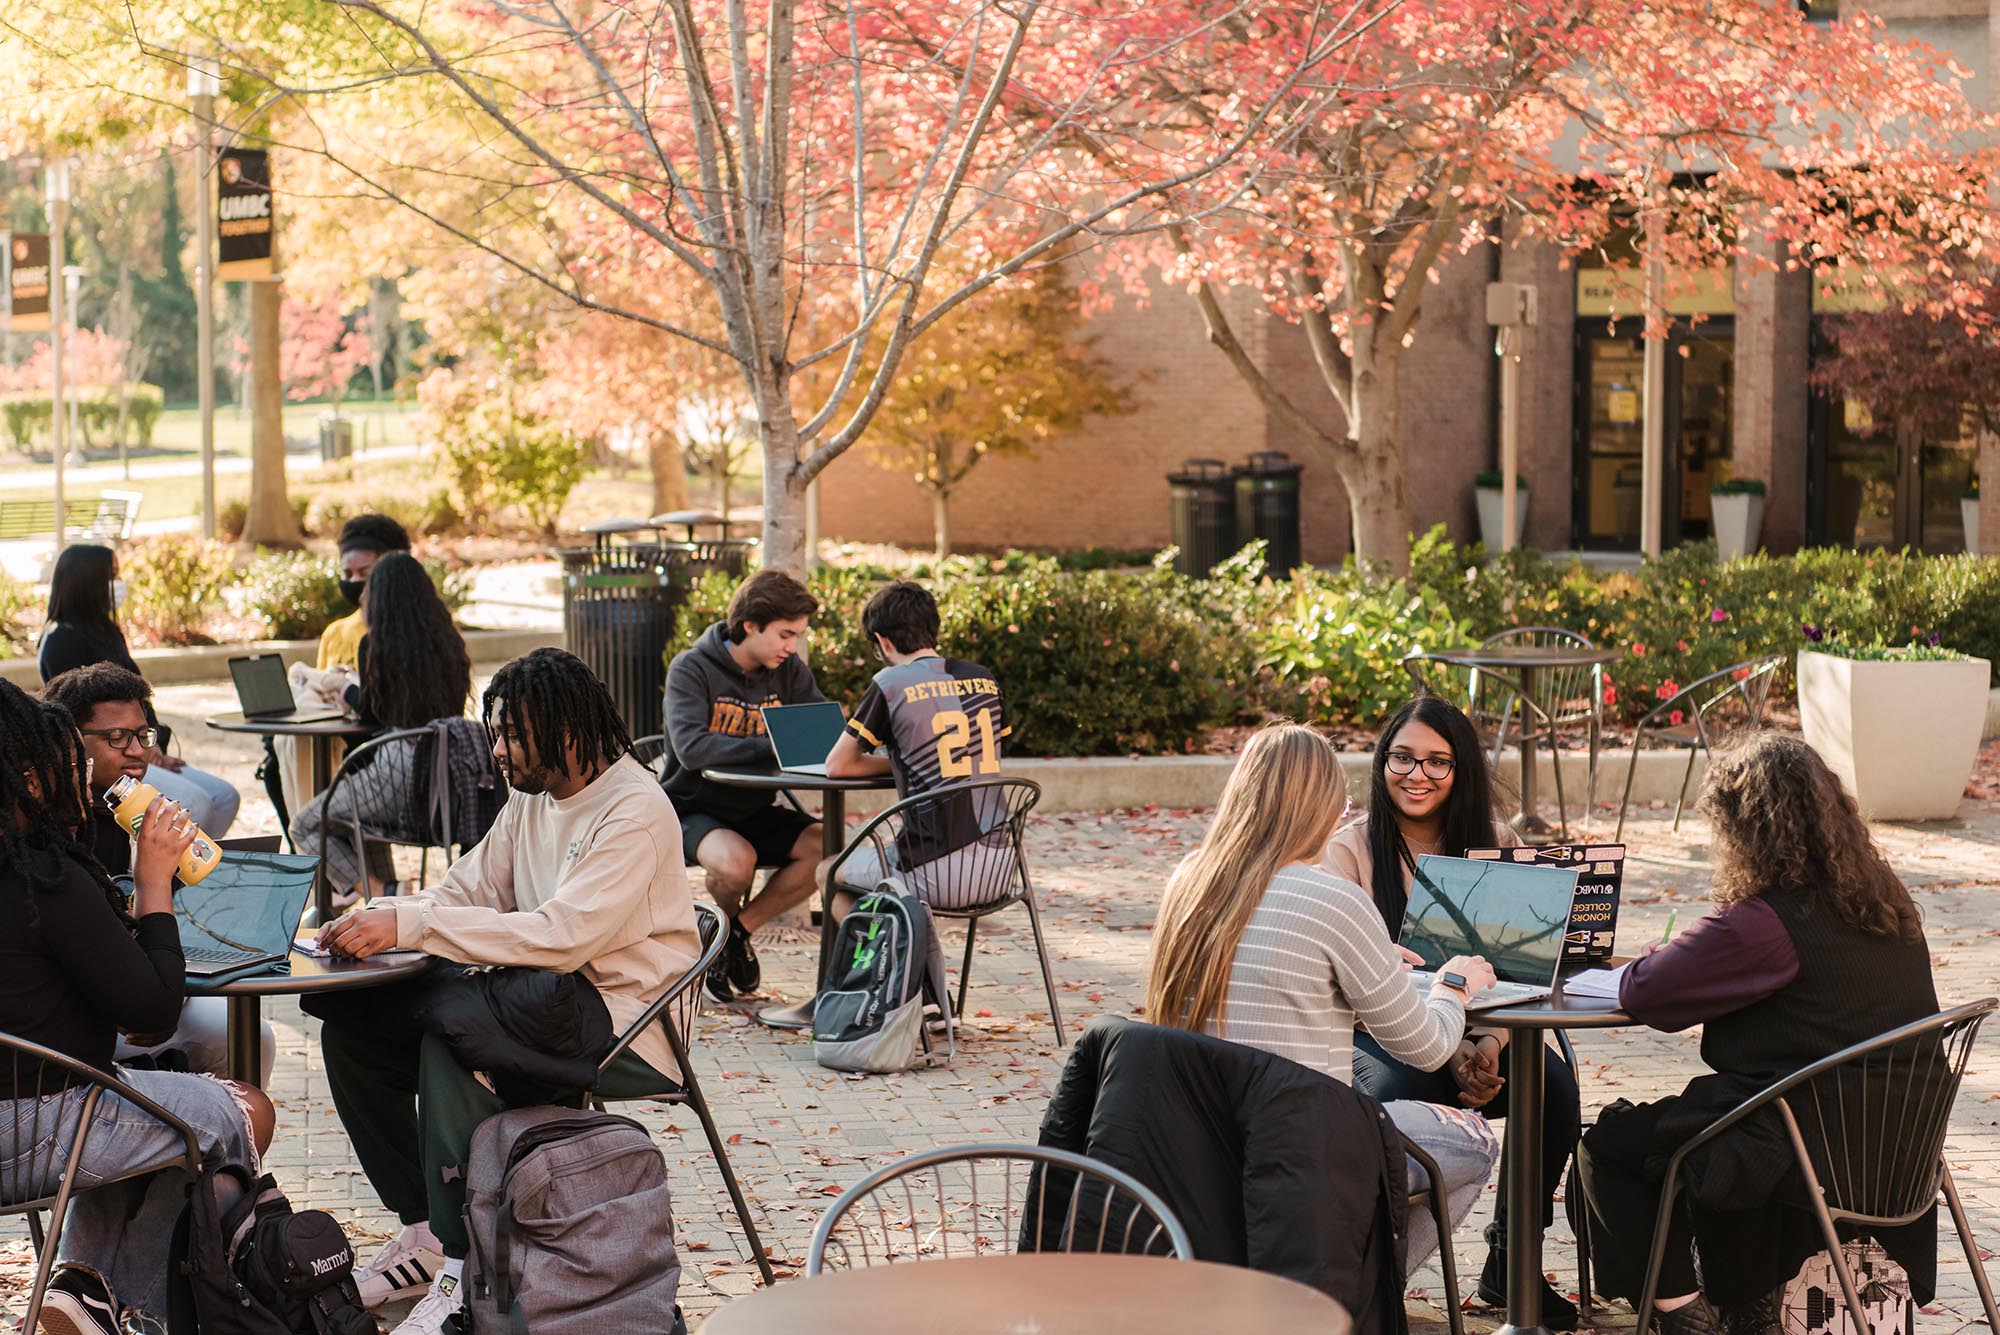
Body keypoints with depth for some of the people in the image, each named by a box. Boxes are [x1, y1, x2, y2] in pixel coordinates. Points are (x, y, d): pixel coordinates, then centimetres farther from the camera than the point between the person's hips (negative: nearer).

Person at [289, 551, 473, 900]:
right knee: (357, 810, 35)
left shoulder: (376, 644, -9)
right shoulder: (448, 641, 8)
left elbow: (372, 714, 1)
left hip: (398, 769, -7)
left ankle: (381, 896, -3)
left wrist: (345, 685, 21)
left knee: (304, 826, 14)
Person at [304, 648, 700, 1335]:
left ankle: (464, 1261, -26)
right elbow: (467, 892, 12)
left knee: (451, 1039, -33)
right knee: (352, 1028, -4)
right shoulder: (532, 797, 11)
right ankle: (423, 1231, 2)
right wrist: (375, 920, -9)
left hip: (625, 1028, -9)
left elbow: (560, 937, -27)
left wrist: (410, 925, -27)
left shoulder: (635, 811, -17)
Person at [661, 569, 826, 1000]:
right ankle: (724, 924, 1)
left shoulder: (789, 671, 2)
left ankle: (739, 930, -1)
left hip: (756, 812, 5)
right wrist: (772, 748, -33)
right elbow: (692, 749, -29)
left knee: (825, 848, -21)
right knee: (735, 859, -36)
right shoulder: (692, 669, -14)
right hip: (692, 809, -5)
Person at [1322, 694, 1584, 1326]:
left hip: (1482, 1031, 3)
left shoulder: (1497, 844, 6)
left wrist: (1489, 1046, -21)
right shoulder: (1351, 848, -4)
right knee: (1391, 1092, -36)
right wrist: (1450, 1052, -26)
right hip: (1383, 1036, -3)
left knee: (1553, 1085, -26)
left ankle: (1509, 1262, -8)